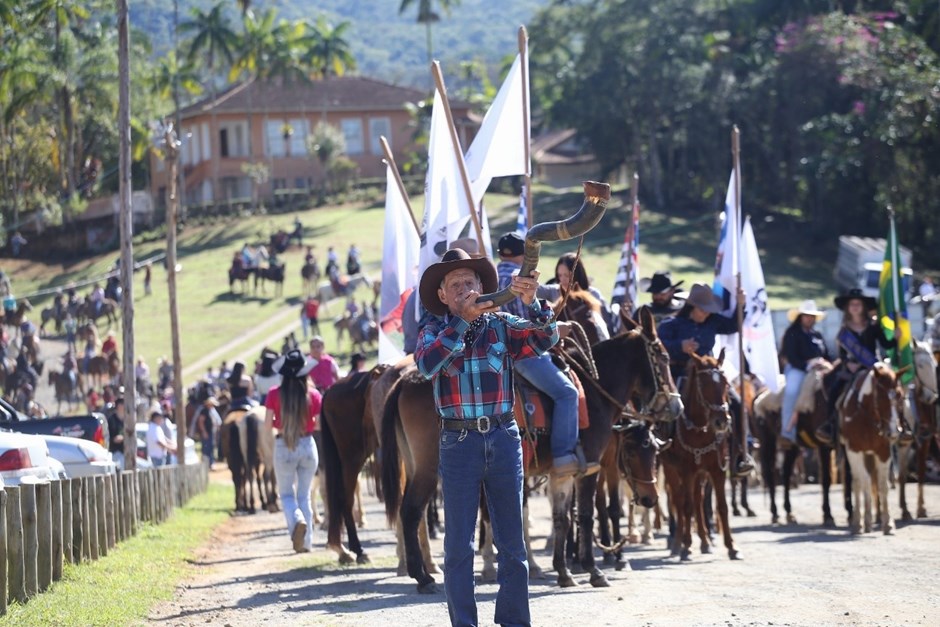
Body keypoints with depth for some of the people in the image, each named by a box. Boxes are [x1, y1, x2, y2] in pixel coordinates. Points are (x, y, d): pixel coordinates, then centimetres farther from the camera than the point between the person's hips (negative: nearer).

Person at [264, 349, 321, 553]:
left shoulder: (274, 394, -8)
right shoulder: (313, 394, -7)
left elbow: (268, 425, -8)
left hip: (283, 447, -1)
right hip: (307, 446, 1)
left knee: (287, 494, 11)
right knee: (304, 495, 13)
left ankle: (297, 520, -20)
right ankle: (306, 542, 11)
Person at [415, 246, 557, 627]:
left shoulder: (501, 325, 6)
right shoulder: (435, 330, 3)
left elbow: (545, 340, -9)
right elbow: (426, 363, -18)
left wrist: (532, 304, -27)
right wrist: (463, 322, -26)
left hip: (503, 438, 1)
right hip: (459, 441, -1)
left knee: (512, 542, 7)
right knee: (458, 545, 2)